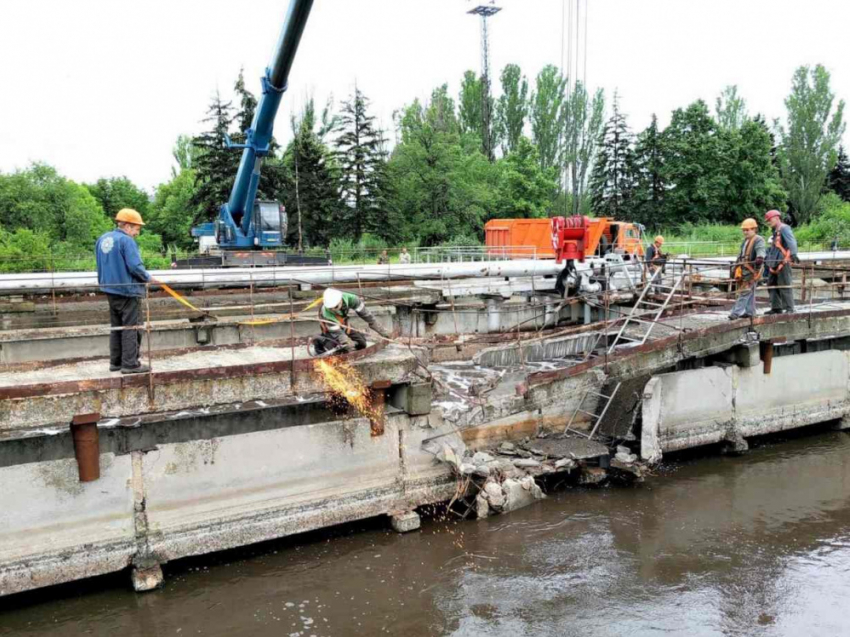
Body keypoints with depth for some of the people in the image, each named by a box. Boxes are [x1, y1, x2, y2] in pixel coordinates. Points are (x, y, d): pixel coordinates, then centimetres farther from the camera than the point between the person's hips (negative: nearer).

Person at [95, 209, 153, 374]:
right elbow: (135, 266, -22)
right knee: (131, 327, -2)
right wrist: (147, 278, -7)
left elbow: (101, 265, 18)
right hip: (128, 290, -8)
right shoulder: (126, 241, -17)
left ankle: (116, 362, 21)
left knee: (116, 327, 16)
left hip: (110, 290, 9)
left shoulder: (102, 239, 10)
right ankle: (130, 364, -1)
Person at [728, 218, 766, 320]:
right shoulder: (745, 241, 21)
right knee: (750, 293, 13)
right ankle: (749, 312, 19)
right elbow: (741, 255, 29)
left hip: (752, 270, -9)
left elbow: (761, 250, -28)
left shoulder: (758, 240, -8)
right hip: (744, 270, 9)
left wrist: (760, 257, -49)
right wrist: (735, 267, 29)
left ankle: (736, 312, -16)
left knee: (745, 291, -12)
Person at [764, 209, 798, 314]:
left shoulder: (784, 229, -7)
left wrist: (793, 254, -36)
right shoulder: (775, 232, 21)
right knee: (772, 285, 9)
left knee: (785, 286, -8)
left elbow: (791, 242, -22)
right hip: (774, 263, 9)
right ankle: (776, 308, 15)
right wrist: (766, 258, 37)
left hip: (783, 262, -9)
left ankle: (789, 308, -4)